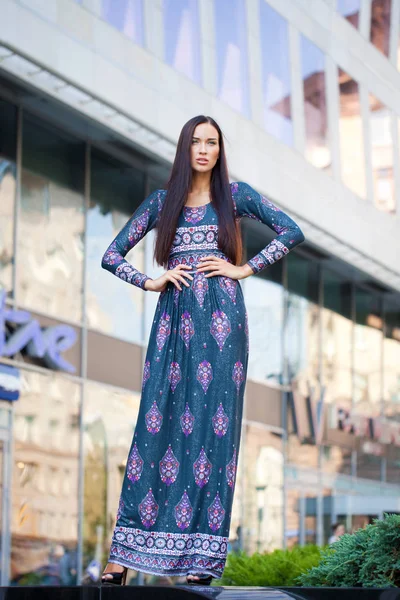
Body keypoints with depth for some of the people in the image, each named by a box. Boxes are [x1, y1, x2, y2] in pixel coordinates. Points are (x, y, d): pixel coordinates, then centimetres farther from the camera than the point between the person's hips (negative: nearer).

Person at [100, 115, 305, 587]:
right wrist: (151, 283, 0)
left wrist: (244, 269, -2)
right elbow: (111, 255, 15)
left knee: (214, 423, -5)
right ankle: (123, 556, -4)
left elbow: (292, 232, 5)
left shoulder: (235, 194, 9)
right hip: (174, 317, 1)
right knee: (157, 422, -5)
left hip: (221, 319, -1)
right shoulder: (161, 201, 13)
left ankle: (203, 557, -2)